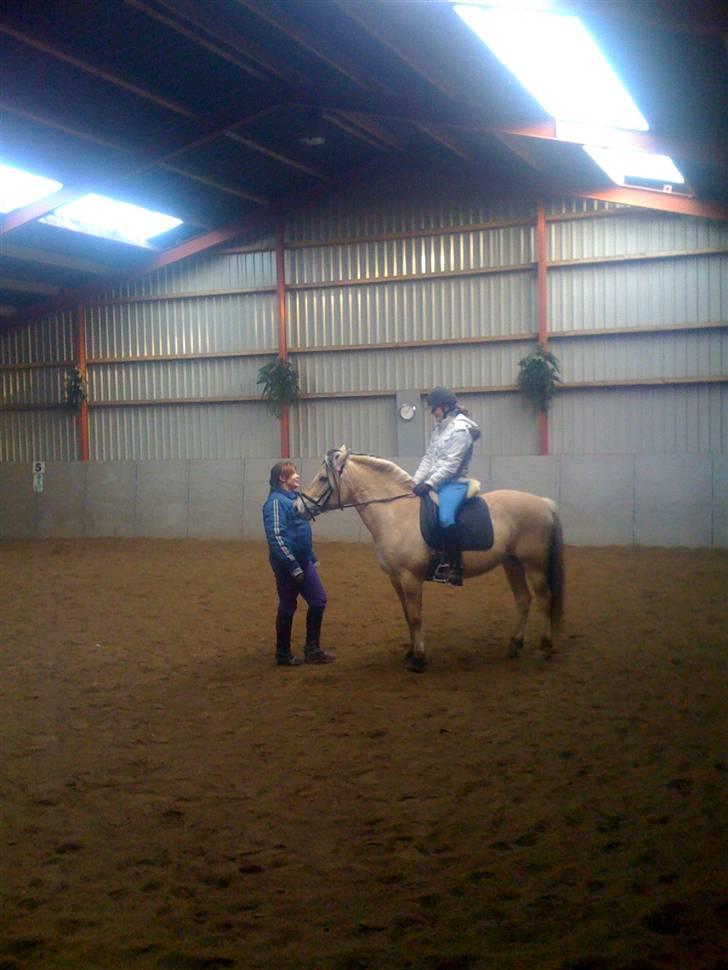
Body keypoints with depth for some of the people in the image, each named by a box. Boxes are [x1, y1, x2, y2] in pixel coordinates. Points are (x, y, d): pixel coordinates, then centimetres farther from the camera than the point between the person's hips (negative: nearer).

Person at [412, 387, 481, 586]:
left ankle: (456, 567, -29)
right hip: (436, 483, 10)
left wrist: (429, 483, -22)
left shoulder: (460, 429, -13)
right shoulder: (439, 427, 14)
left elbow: (450, 465, -19)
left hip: (454, 483, -10)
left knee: (445, 517, -33)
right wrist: (416, 482, 3)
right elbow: (428, 458, 13)